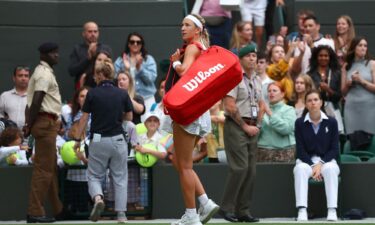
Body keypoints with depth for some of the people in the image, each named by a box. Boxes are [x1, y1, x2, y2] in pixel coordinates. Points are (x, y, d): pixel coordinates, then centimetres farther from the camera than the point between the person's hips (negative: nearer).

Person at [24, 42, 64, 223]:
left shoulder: (45, 72, 19)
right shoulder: (44, 74, -12)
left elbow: (33, 101, 16)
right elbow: (36, 102, -21)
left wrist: (29, 124, 11)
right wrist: (30, 125, -16)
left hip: (49, 123, 11)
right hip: (45, 123, -11)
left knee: (51, 168, 15)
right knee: (43, 168, -10)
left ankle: (58, 210, 23)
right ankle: (35, 212, -10)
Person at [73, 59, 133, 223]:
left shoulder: (92, 94, -5)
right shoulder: (122, 94, -1)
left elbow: (84, 118, -2)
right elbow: (129, 117, 6)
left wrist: (78, 139, 7)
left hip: (98, 140, -1)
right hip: (118, 140, 1)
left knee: (94, 176, 9)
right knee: (120, 178, 9)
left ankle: (98, 197, -21)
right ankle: (121, 214, 4)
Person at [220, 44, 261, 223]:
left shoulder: (257, 80, 17)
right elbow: (230, 107, -14)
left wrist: (257, 125, 11)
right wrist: (245, 126, -10)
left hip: (252, 128, 8)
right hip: (236, 126, -8)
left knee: (250, 169, 3)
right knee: (240, 167, -15)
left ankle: (243, 211, 7)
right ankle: (226, 207, -7)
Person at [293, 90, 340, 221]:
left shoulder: (331, 122, 1)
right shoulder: (300, 123, 1)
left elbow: (334, 149, -1)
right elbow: (300, 150, -3)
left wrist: (321, 164, -16)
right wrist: (313, 165, -17)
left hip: (326, 160, 0)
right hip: (306, 161, 0)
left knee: (331, 169, -35)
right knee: (300, 169, -35)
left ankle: (332, 211, -38)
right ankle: (302, 211, -42)